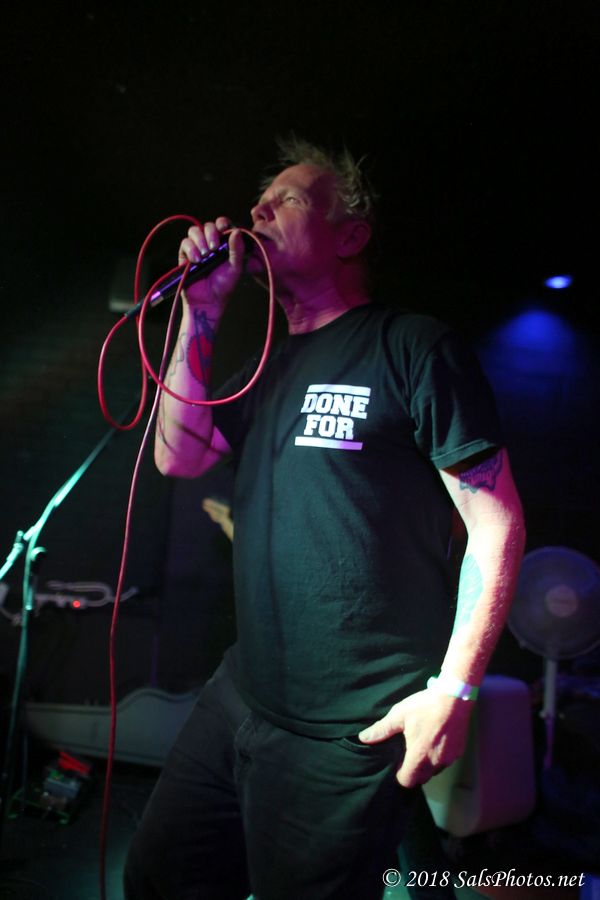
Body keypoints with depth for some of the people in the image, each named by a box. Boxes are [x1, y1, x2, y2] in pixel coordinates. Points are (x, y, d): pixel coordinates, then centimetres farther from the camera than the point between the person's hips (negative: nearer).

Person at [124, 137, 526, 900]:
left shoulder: (413, 346, -9)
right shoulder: (271, 368, 13)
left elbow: (496, 521, -12)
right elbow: (180, 457, 6)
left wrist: (455, 689, -17)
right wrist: (200, 317, 0)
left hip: (350, 734, -7)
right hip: (242, 696, 8)